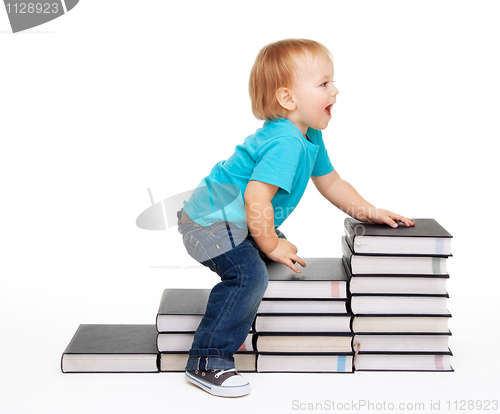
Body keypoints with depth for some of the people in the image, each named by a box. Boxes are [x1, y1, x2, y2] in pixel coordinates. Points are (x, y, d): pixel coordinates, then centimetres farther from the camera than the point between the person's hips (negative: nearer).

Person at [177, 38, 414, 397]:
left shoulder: (310, 138, 6)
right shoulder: (286, 142, -29)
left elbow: (330, 182, 21)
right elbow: (256, 197, -35)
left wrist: (368, 211, 15)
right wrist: (272, 245, -21)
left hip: (233, 220, 11)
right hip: (209, 223, -11)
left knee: (272, 260, 24)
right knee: (249, 274, -27)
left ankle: (233, 329, 37)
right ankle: (208, 361, -21)